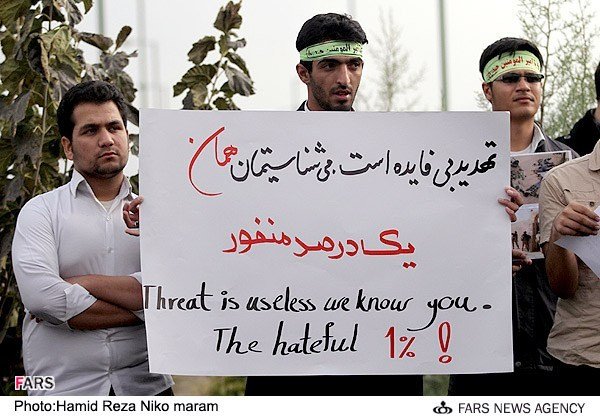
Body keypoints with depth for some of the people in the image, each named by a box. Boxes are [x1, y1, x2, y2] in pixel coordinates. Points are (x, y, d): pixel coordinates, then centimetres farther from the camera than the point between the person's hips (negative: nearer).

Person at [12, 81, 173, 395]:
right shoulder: (41, 211, 1)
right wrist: (141, 310, -12)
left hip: (146, 388, 2)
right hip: (62, 390, -1)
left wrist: (83, 283, -13)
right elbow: (40, 297, -16)